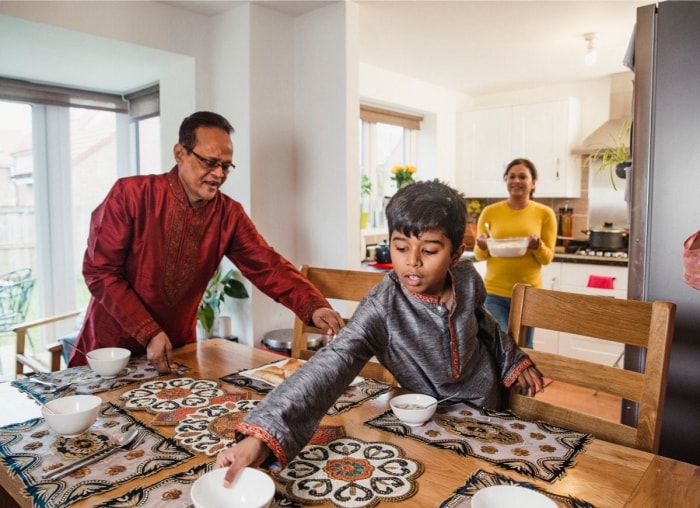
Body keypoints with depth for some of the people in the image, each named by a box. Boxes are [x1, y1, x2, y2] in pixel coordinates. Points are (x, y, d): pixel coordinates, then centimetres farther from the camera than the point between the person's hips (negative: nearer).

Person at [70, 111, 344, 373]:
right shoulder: (131, 194, -16)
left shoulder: (229, 214, -7)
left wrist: (314, 307, -30)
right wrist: (149, 333, -22)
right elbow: (99, 270, -15)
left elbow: (268, 266, -13)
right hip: (111, 346, -2)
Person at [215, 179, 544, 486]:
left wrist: (513, 361, 14)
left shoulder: (468, 279, -19)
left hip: (488, 402, 4)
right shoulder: (382, 307, -32)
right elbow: (332, 364, -47)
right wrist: (263, 437, -58)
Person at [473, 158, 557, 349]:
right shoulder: (490, 212, -1)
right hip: (495, 292, 0)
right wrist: (482, 247, -17)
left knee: (523, 349, 14)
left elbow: (547, 258, 1)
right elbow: (479, 255, 5)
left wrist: (537, 246, -20)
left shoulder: (544, 213, -1)